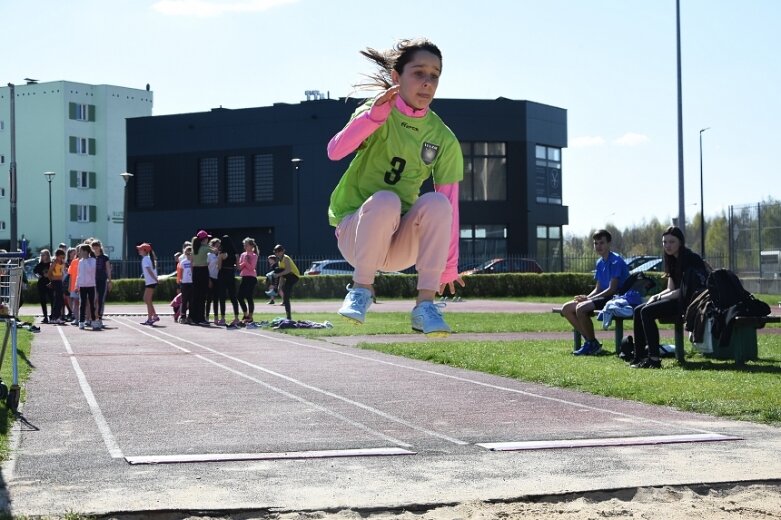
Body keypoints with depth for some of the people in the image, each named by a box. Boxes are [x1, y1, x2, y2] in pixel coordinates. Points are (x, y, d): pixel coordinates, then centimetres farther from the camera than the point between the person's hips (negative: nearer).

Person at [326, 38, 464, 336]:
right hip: (355, 230, -3)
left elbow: (450, 206, -1)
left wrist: (448, 267, -2)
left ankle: (425, 304, -25)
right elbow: (335, 152, -26)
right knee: (385, 200, -34)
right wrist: (374, 115, -39)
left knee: (436, 203, -27)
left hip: (401, 245, 3)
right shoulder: (377, 113, -8)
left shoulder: (443, 139, -1)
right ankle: (361, 289, -18)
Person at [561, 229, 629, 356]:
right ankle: (589, 340, 0)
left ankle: (593, 344, -15)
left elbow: (612, 289, -18)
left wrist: (588, 299, -19)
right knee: (566, 308, -1)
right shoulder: (600, 262, 15)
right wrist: (586, 298, -4)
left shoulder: (616, 261, -12)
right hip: (603, 296, 10)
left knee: (581, 308, -31)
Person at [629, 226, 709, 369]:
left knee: (647, 312, -21)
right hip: (678, 300, 10)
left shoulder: (690, 258, -12)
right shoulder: (672, 260, 16)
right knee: (638, 310, 2)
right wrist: (655, 297, -2)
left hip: (690, 302, -10)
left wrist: (661, 297, -9)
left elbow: (684, 291, -17)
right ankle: (639, 356, 0)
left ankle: (654, 359, -21)